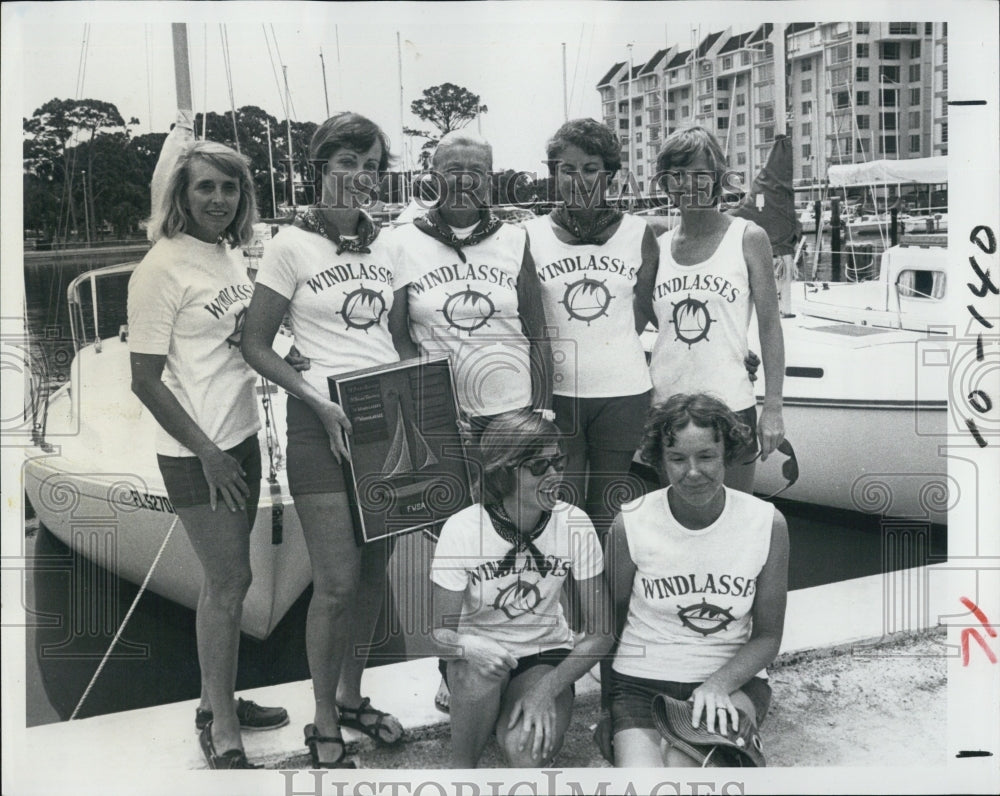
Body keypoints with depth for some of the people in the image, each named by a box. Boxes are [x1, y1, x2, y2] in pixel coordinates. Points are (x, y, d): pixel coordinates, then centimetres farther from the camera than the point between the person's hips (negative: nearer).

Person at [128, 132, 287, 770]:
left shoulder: (232, 254, 7)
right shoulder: (162, 269, -15)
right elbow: (145, 380, -15)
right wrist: (207, 452, -15)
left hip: (241, 437, 7)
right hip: (196, 452, -7)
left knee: (226, 577, 15)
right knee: (230, 580, -4)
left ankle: (217, 701, 30)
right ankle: (223, 737, 9)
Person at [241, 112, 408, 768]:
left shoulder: (384, 243, 10)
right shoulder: (292, 245, -5)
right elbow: (256, 345, -4)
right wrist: (317, 401, -14)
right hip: (322, 421, -5)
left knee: (374, 571, 11)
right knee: (337, 583, -5)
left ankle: (352, 696, 29)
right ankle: (325, 727, 11)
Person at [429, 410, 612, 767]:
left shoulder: (573, 524, -16)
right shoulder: (462, 530, -19)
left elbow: (600, 631, -10)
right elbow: (442, 631, -14)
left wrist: (547, 688, -23)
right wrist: (468, 646, -38)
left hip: (545, 653, -1)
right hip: (478, 656, 1)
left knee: (527, 750, -31)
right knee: (483, 670, -35)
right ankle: (461, 768, -7)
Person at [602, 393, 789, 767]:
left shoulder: (767, 523, -6)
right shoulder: (630, 523, -8)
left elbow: (767, 636, 0)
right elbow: (611, 619, 5)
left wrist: (718, 685, -17)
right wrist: (611, 702, -1)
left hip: (733, 680, 1)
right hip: (641, 680, 0)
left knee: (682, 762, -30)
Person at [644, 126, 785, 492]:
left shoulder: (747, 238, -1)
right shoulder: (658, 246, 8)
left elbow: (769, 326, -2)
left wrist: (773, 407, -6)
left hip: (729, 404, -3)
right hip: (664, 403, 3)